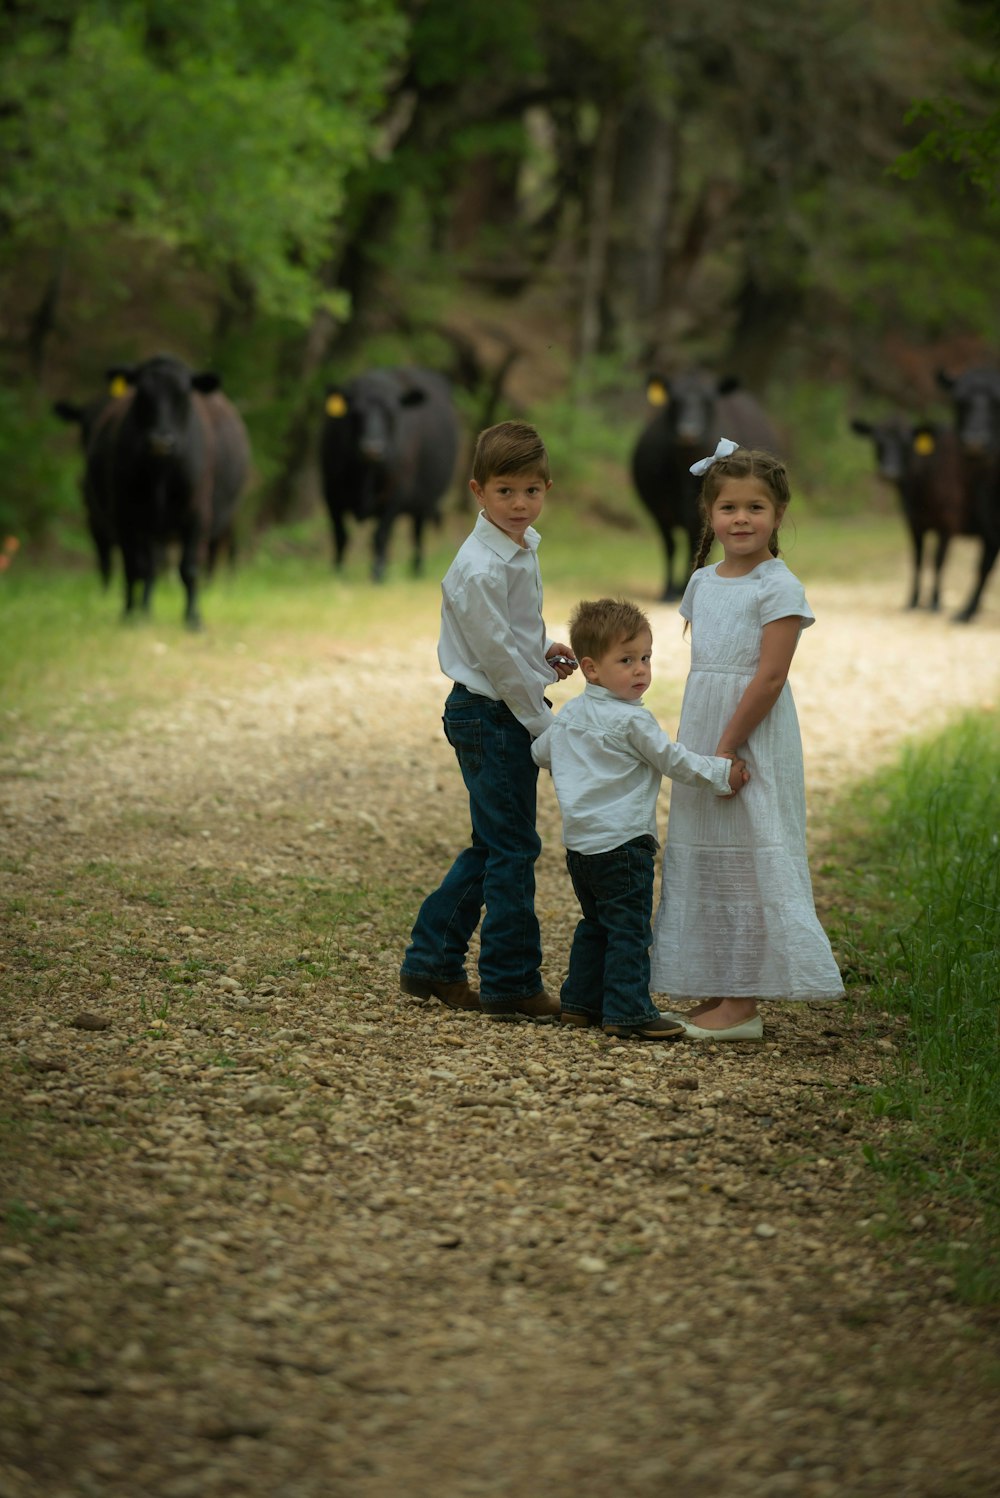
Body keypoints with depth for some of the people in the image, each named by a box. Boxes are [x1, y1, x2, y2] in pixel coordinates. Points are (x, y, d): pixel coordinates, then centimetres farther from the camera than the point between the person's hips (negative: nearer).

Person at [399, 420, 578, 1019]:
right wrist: (544, 725, -14)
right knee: (512, 849, -2)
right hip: (490, 716, -10)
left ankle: (431, 962, 23)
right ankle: (511, 982, 6)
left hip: (510, 713, 10)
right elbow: (498, 655, -20)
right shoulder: (481, 569, -22)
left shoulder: (522, 548, 8)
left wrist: (544, 649, 7)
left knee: (493, 847, 16)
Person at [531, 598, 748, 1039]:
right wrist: (721, 773, -3)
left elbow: (541, 751, 22)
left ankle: (581, 1000, 22)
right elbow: (672, 760, -9)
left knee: (595, 924, 19)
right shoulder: (632, 720, -14)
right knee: (629, 929, -5)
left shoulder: (570, 714, 9)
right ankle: (627, 1011, -7)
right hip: (621, 842, -8)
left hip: (580, 841, 8)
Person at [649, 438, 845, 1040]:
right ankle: (716, 993, 17)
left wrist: (725, 750, -18)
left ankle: (743, 1006, -2)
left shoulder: (779, 588, -11)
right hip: (701, 732, 8)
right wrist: (697, 751, 10)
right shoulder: (704, 582, 11)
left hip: (753, 736, -8)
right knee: (702, 858, 10)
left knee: (749, 858, -5)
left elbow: (769, 678, -16)